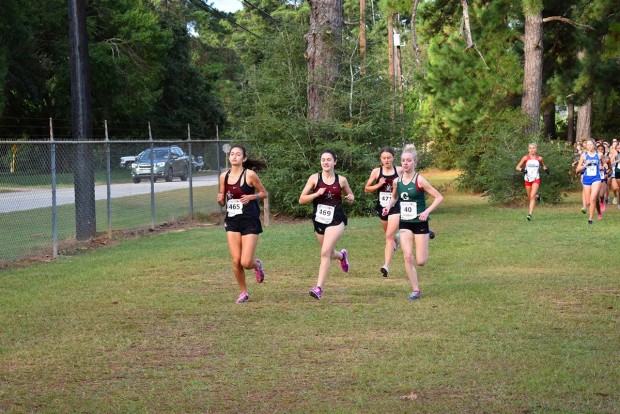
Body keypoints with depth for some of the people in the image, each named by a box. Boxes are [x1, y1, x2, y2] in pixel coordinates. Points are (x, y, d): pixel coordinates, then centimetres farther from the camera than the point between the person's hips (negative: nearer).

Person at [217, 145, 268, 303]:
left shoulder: (250, 175, -8)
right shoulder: (224, 176, 5)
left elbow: (264, 193, 1)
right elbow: (222, 201, 14)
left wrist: (251, 197, -16)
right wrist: (220, 200, -9)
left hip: (249, 221, -4)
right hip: (232, 221, 4)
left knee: (246, 262, -9)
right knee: (236, 261, -1)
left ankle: (257, 265, 28)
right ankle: (243, 292, 18)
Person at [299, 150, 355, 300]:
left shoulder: (341, 180, 0)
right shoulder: (315, 178, -2)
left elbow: (350, 195, 17)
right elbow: (301, 199, -4)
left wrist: (350, 198, -7)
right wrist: (317, 194, -20)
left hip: (336, 221, -3)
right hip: (319, 221, 3)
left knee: (325, 252, -17)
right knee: (329, 254, 17)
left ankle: (319, 288, -18)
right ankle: (342, 255, 55)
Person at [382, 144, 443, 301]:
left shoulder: (419, 180, -15)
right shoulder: (397, 181, 0)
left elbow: (439, 197, -13)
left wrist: (427, 211, -24)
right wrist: (389, 206, 0)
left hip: (420, 223, -4)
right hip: (404, 223, 4)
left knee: (420, 261, -2)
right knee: (407, 257, -9)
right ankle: (415, 291, 1)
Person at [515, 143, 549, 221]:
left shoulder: (539, 158, 2)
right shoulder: (525, 158, -1)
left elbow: (543, 165, 22)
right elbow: (517, 167, 0)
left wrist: (545, 169, 1)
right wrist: (522, 169, -21)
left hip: (536, 179, -2)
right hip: (527, 179, 2)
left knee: (532, 197, -16)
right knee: (530, 197, 12)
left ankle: (530, 214, -21)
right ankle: (536, 194, 49)